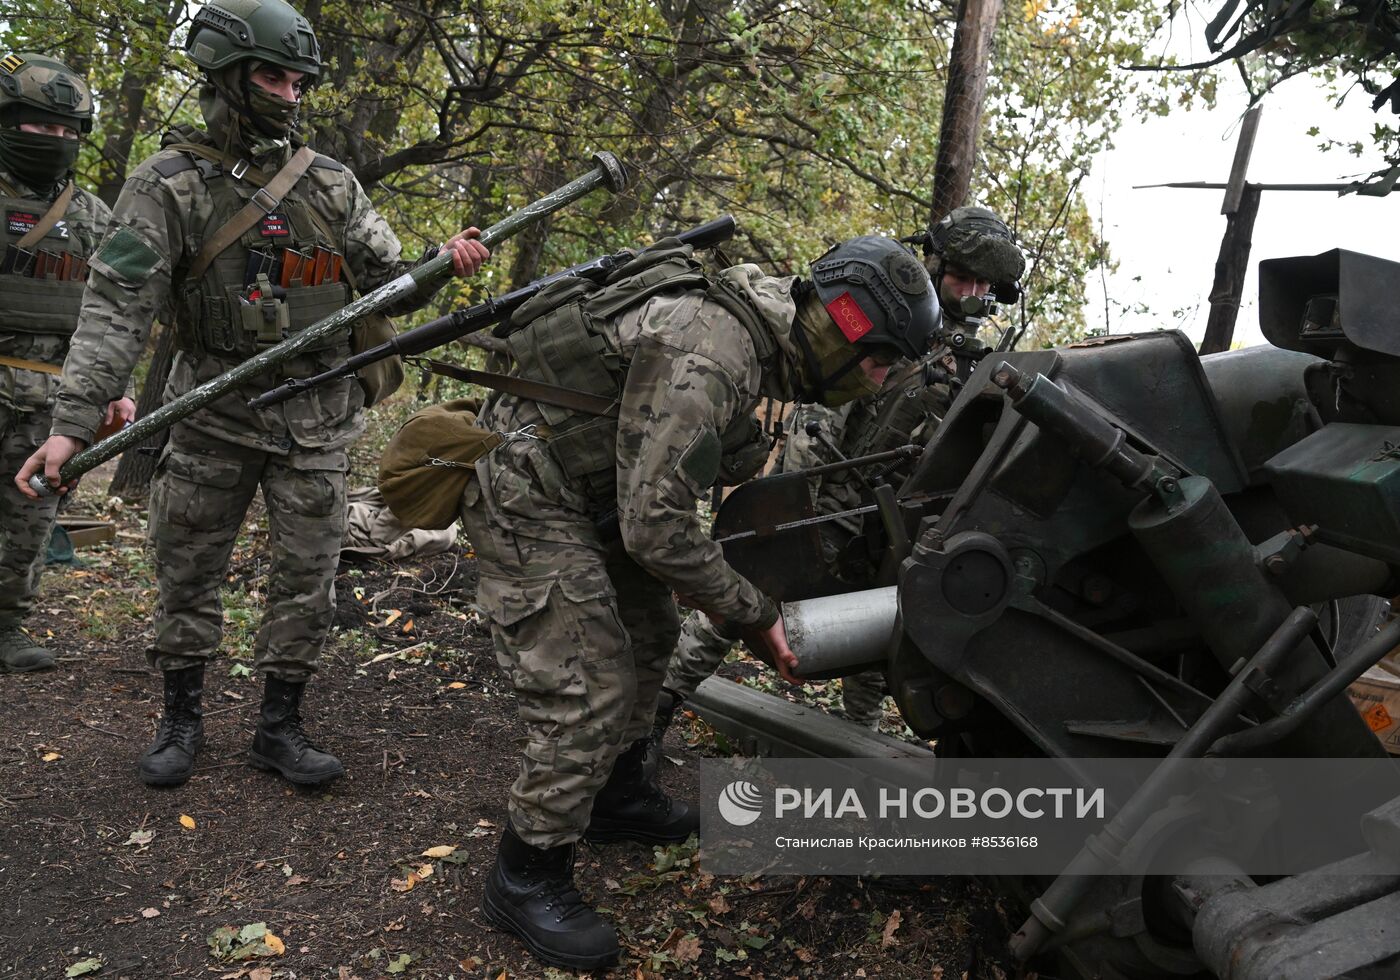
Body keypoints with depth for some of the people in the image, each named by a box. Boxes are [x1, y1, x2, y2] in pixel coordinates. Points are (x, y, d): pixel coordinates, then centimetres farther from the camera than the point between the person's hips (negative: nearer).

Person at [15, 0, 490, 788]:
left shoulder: (332, 184, 5)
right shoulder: (168, 186, -5)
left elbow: (391, 283, 9)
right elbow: (118, 307, -13)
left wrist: (444, 263, -14)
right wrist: (73, 423, -22)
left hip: (315, 419, 2)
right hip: (213, 416, -2)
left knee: (309, 577, 4)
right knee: (188, 573, 9)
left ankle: (280, 726, 19)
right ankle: (182, 720, 29)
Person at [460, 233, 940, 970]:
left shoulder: (758, 320, 0)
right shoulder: (705, 357, -31)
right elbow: (653, 526, -30)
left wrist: (702, 580, 11)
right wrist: (751, 614, -18)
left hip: (591, 487, 10)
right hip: (528, 502, -10)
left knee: (646, 636, 20)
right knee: (588, 694, -9)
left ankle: (617, 797, 40)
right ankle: (526, 879, 10)